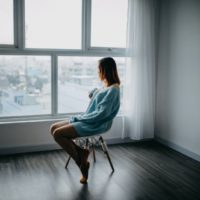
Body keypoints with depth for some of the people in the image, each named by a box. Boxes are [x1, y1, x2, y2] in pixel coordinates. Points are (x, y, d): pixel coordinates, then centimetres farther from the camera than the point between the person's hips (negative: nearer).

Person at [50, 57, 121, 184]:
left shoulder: (113, 89, -16)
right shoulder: (106, 86, 12)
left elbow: (101, 114, -22)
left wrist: (80, 118, -15)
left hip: (97, 125, -10)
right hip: (89, 121, 10)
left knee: (58, 134, -19)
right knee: (54, 128, 1)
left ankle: (82, 162, -4)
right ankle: (81, 152, 1)